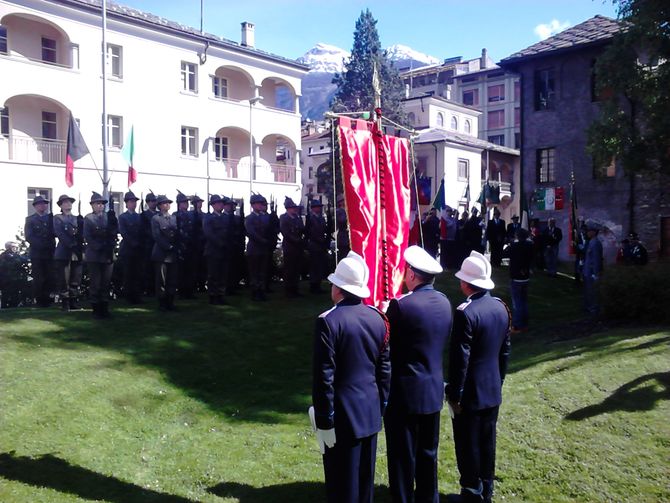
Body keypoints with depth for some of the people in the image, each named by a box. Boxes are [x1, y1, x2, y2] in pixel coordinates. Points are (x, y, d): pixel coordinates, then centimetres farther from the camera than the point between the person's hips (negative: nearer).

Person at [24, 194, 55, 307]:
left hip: (50, 252, 2)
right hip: (36, 253, -2)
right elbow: (29, 237, -5)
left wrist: (51, 245, -9)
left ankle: (47, 299, 6)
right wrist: (42, 245, -15)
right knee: (38, 278, -2)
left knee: (49, 277, 0)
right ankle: (39, 300, 3)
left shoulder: (51, 218, 14)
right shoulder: (30, 219, 5)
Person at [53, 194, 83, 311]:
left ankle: (73, 301, 11)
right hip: (63, 253, -4)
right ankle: (65, 303, -1)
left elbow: (81, 236, 12)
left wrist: (80, 249, -5)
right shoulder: (57, 218, 5)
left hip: (77, 253, 4)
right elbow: (60, 235, -8)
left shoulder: (77, 218, 17)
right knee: (63, 279, -4)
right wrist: (72, 246, -16)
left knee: (75, 279, 4)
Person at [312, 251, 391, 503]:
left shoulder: (328, 321, -17)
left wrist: (324, 420, -10)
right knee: (365, 479, 19)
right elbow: (385, 369, 6)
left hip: (343, 415, -6)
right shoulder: (378, 318, 1)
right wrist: (381, 405, 16)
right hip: (371, 413, 6)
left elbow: (324, 376, -17)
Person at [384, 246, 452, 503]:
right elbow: (442, 342, 8)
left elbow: (386, 344, -12)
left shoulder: (401, 305, -21)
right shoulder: (444, 302, 0)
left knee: (403, 456, 8)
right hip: (434, 389, 7)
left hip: (405, 393, -7)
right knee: (428, 452, 21)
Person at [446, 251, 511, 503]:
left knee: (468, 446, 7)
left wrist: (454, 395, -12)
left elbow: (460, 359, -21)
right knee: (487, 443, 19)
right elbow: (505, 350, 9)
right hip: (493, 390, 7)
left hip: (470, 393, -7)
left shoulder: (465, 312, -23)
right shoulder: (501, 307, 0)